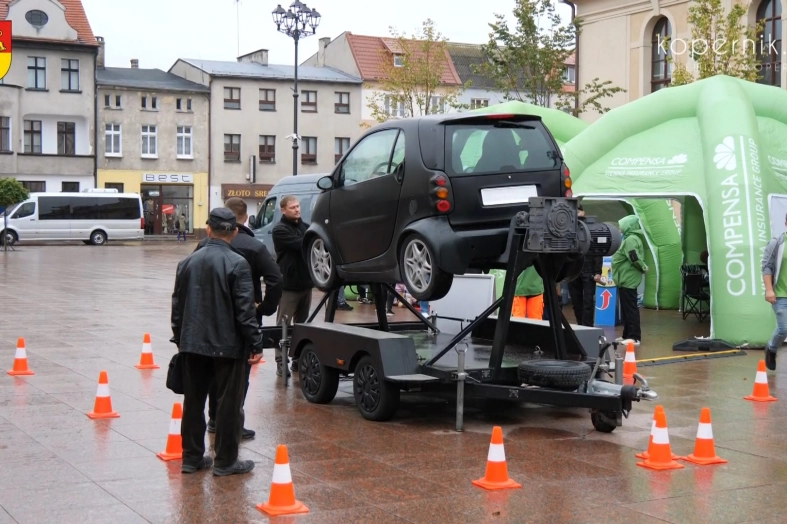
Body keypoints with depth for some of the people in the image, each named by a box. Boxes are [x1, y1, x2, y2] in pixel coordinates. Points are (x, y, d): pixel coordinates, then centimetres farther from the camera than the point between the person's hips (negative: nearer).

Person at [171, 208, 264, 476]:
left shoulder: (187, 262, 6)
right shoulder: (237, 264, -13)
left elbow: (177, 304, 13)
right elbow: (245, 309, -15)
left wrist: (179, 337, 23)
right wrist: (255, 343, -9)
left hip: (192, 343, 5)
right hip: (227, 344, -5)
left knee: (193, 401, 13)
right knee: (228, 403, 3)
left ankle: (191, 457, 19)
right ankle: (225, 461, 7)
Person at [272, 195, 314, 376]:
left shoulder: (305, 227, 13)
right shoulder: (280, 230, -9)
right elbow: (301, 245, -22)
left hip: (305, 282, 7)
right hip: (288, 284, -7)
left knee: (302, 324, 13)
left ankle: (299, 359, 20)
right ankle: (281, 361, 2)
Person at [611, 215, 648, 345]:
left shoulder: (631, 239, -17)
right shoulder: (631, 238, 17)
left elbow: (635, 258, -25)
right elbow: (636, 258, 22)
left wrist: (643, 268, -12)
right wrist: (643, 268, 9)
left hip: (627, 279, -11)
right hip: (627, 279, 11)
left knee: (630, 309, -9)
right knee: (626, 309, 15)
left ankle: (634, 337, -8)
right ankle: (628, 335, 21)